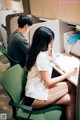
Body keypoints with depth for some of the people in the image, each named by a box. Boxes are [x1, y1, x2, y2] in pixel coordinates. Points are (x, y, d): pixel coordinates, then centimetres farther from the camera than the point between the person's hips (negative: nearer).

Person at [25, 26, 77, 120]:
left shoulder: (37, 52, 5)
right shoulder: (42, 56, -21)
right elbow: (48, 82, -18)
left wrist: (49, 50, 10)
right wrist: (68, 74, -11)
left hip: (37, 90, 9)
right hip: (35, 97, -9)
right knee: (72, 99, -10)